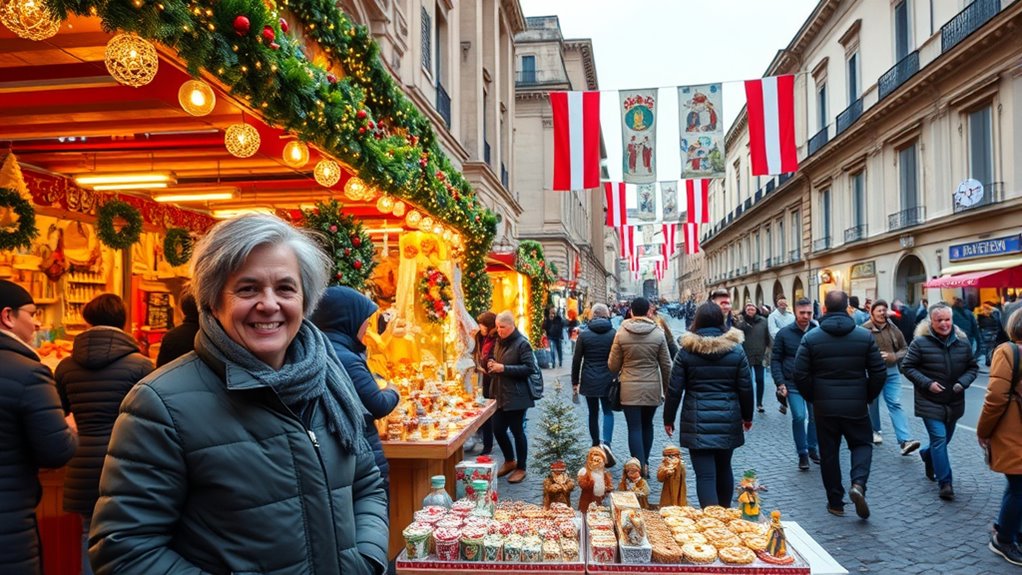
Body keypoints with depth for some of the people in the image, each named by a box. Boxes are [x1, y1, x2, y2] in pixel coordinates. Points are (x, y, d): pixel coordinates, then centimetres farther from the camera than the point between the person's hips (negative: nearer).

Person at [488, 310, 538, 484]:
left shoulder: (522, 343, -12)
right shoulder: (499, 342, 12)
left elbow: (529, 368, -19)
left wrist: (504, 368, -22)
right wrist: (491, 364, 2)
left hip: (516, 397, -7)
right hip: (500, 395, 8)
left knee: (517, 431, 3)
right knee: (498, 429, 10)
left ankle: (521, 468, 18)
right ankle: (509, 461, 31)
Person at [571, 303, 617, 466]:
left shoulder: (584, 334, -3)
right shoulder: (614, 334, -4)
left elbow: (576, 360, -1)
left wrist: (575, 381, 8)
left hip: (589, 380, 1)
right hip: (607, 380, -1)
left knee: (593, 412, 14)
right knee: (607, 411, 8)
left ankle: (596, 445, 21)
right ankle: (606, 443, -13)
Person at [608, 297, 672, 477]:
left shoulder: (621, 334, -6)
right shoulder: (658, 334, -4)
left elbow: (613, 365, -1)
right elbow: (666, 365, 0)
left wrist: (619, 374, 21)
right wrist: (667, 388, 13)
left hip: (629, 388, -2)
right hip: (652, 388, 2)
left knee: (635, 428, 2)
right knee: (647, 425, 18)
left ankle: (639, 467, -2)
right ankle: (645, 463, 26)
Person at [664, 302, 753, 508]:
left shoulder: (686, 351, -4)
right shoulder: (736, 350, 0)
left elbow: (674, 389, -3)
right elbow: (746, 388, 3)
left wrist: (668, 419, 8)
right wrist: (747, 416, 17)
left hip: (697, 422, -3)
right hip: (728, 421, 3)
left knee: (705, 475, -1)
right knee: (724, 469, 21)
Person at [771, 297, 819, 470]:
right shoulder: (784, 333, -4)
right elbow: (775, 360, 0)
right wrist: (780, 383, -7)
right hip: (793, 385, -2)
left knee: (815, 417, 11)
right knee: (799, 417, -11)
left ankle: (812, 449, 32)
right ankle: (802, 453, 6)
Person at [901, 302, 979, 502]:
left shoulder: (962, 341, 0)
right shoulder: (920, 342, -12)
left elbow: (973, 367, 9)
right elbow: (907, 367, -7)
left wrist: (963, 382, -10)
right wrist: (927, 383, -18)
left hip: (954, 402, 5)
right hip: (930, 403, -5)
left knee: (944, 438, 19)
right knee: (939, 439, -11)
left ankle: (927, 455, 50)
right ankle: (945, 483, -4)